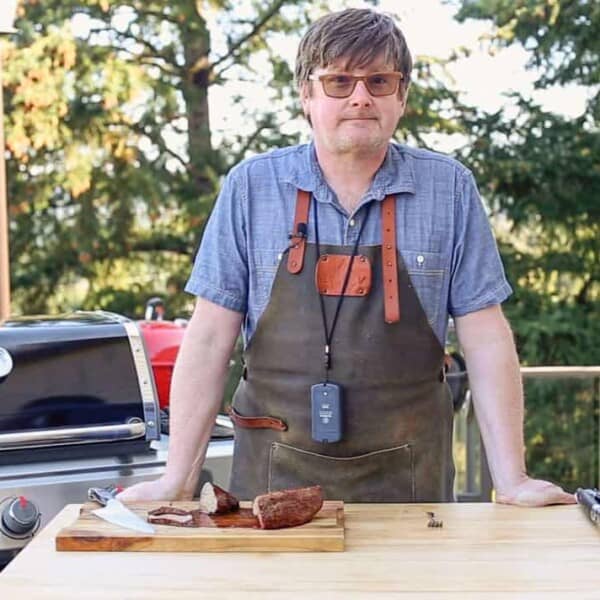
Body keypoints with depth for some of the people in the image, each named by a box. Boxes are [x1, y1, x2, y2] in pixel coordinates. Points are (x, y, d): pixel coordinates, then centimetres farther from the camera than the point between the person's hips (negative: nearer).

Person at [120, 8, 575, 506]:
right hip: (275, 476, 0)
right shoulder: (251, 186, -2)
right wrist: (178, 479, -6)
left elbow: (485, 339, -2)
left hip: (408, 480, 0)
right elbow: (210, 339, -3)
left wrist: (512, 481, -8)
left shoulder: (449, 188, -2)